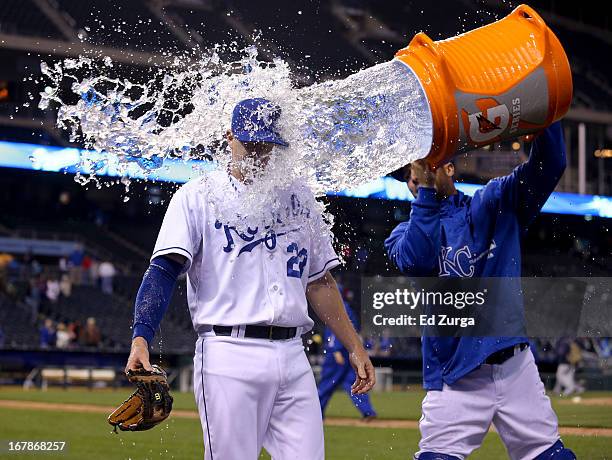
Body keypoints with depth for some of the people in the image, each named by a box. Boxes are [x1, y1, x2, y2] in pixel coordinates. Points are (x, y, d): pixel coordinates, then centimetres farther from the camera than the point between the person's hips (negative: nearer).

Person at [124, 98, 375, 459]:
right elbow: (164, 270, -8)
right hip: (229, 357, -5)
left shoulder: (299, 198, 17)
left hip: (293, 357, 5)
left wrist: (354, 346, 17)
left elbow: (319, 281, 22)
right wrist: (141, 337, -22)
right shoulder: (197, 197, 2)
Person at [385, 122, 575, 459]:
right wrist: (426, 189, -20)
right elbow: (416, 259, -17)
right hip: (456, 377, -1)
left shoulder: (493, 205, 9)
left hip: (516, 366, 1)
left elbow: (548, 165, -5)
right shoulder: (405, 234, 8)